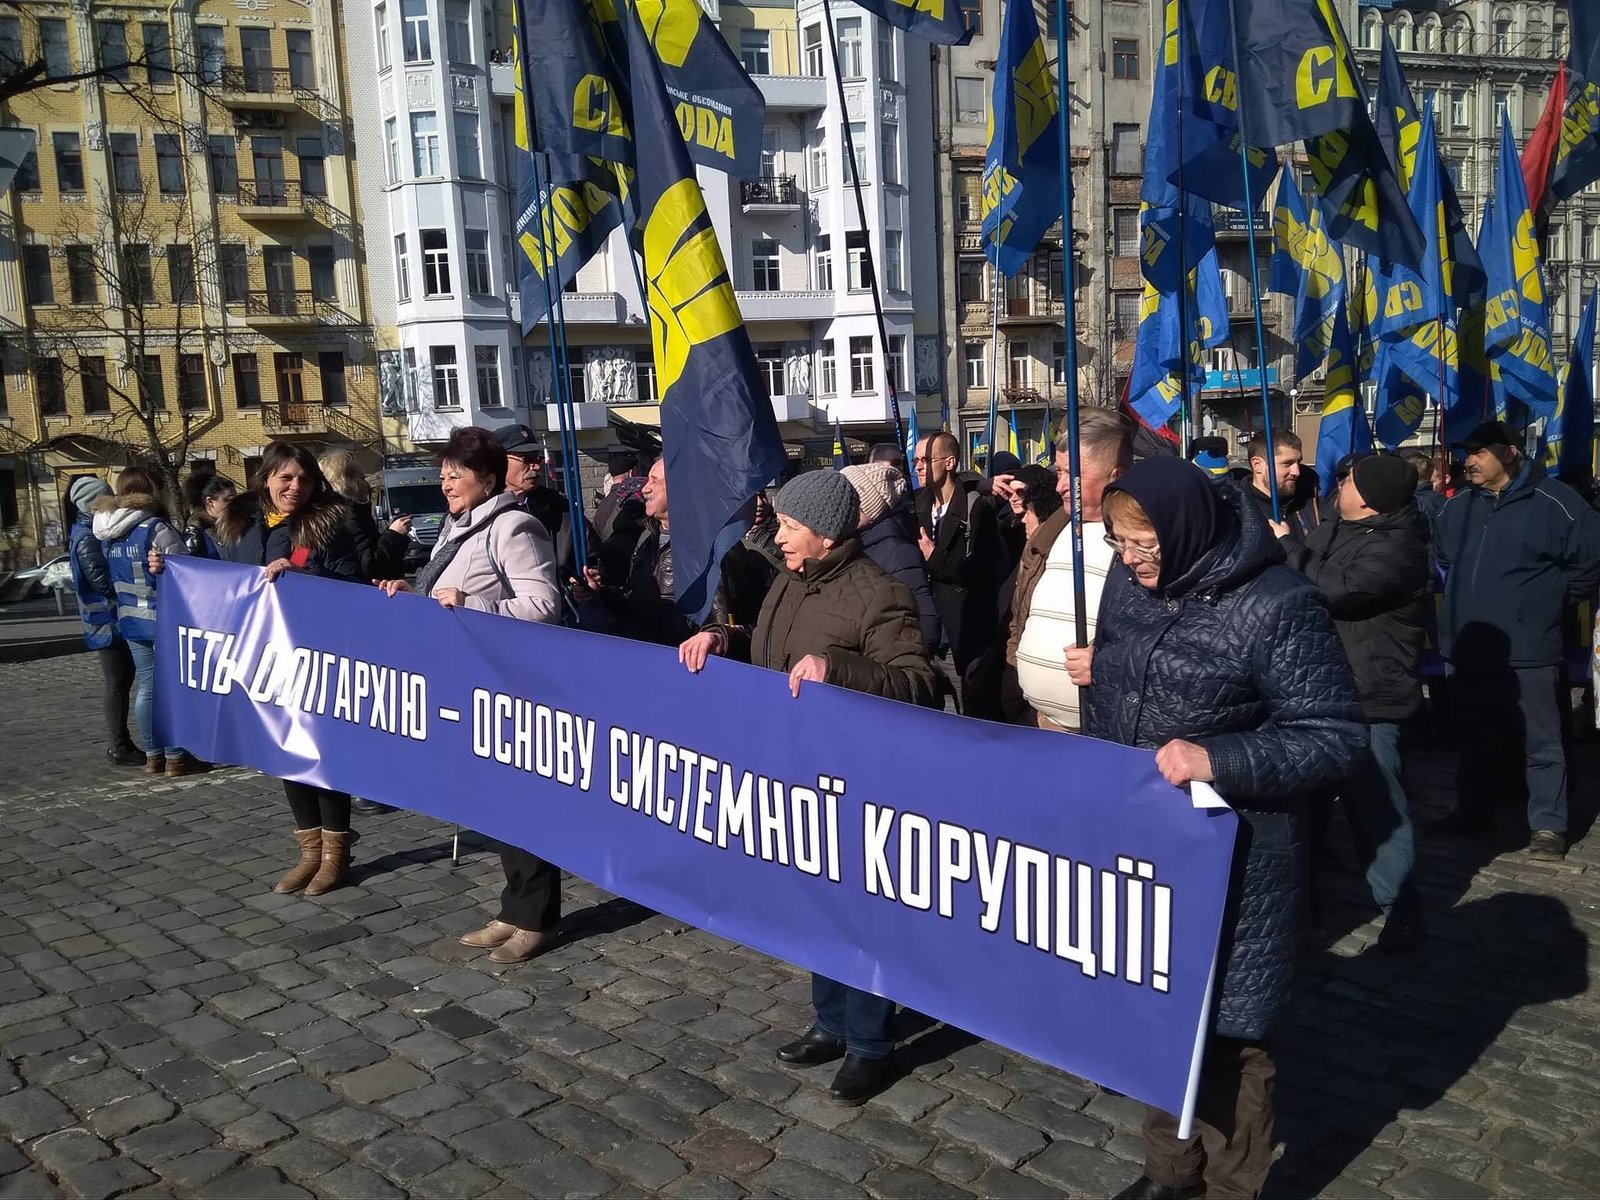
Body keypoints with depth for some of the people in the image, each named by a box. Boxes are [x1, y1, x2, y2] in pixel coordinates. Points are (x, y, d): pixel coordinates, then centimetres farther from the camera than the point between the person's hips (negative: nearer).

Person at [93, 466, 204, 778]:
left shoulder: (109, 534, 7)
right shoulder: (158, 529, -15)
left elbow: (112, 577, 13)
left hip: (130, 619, 7)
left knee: (145, 688, 12)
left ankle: (153, 755, 18)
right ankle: (175, 758, 4)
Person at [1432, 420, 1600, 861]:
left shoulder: (1552, 501, -11)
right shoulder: (1458, 506, 9)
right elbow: (1440, 555, 28)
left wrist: (1555, 596, 0)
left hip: (1527, 651, -6)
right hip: (1467, 650, 6)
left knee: (1540, 742, 3)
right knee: (1474, 739, 16)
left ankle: (1548, 826, 13)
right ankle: (1473, 813, 29)